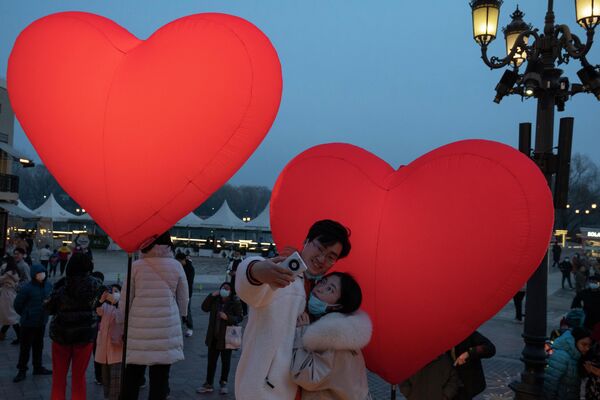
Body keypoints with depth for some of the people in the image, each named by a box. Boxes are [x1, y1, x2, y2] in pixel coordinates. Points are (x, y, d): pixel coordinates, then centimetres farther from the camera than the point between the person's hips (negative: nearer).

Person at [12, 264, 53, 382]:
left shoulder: (48, 286, -5)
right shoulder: (26, 288, -20)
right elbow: (17, 304, -9)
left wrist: (45, 313, 7)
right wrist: (26, 315, 1)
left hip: (42, 322, 5)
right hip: (28, 323, -5)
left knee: (38, 346, 18)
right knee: (25, 347, 5)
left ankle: (38, 367, 32)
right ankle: (22, 370, 18)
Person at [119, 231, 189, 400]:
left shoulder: (136, 266, -1)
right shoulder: (176, 266, 0)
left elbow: (126, 299, 3)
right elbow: (183, 300, 7)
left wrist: (120, 324, 13)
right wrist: (180, 318, 23)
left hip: (139, 327, 0)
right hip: (167, 328, 0)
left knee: (132, 375, 10)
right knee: (160, 376, 6)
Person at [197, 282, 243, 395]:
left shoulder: (235, 302, -10)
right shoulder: (215, 300, 4)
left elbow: (239, 318, -11)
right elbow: (205, 308, -1)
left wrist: (227, 317, -26)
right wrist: (211, 296, -10)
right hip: (213, 336, 4)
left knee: (225, 361, 10)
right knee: (211, 360, 11)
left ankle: (223, 383, 26)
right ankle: (208, 384, 21)